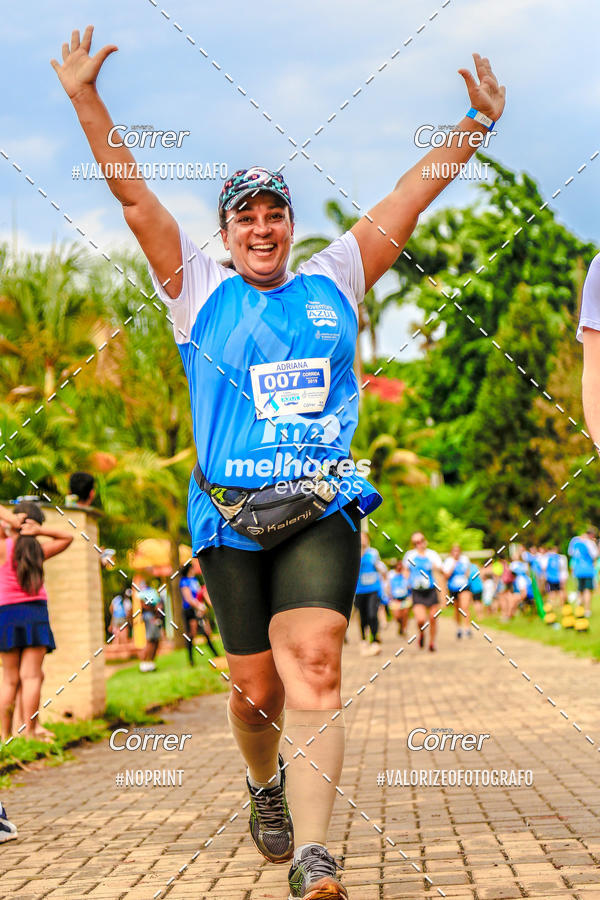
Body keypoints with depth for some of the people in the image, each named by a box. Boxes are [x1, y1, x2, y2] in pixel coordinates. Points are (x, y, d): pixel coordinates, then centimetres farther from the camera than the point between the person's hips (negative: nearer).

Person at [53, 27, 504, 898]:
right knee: (256, 686, 4)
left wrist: (476, 124, 10)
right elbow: (133, 196, 2)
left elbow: (411, 196, 13)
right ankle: (266, 787, 38)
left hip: (322, 509, 0)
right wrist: (86, 101, -5)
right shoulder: (199, 288, 8)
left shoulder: (333, 282, 12)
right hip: (229, 518, 0)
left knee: (314, 665, -18)